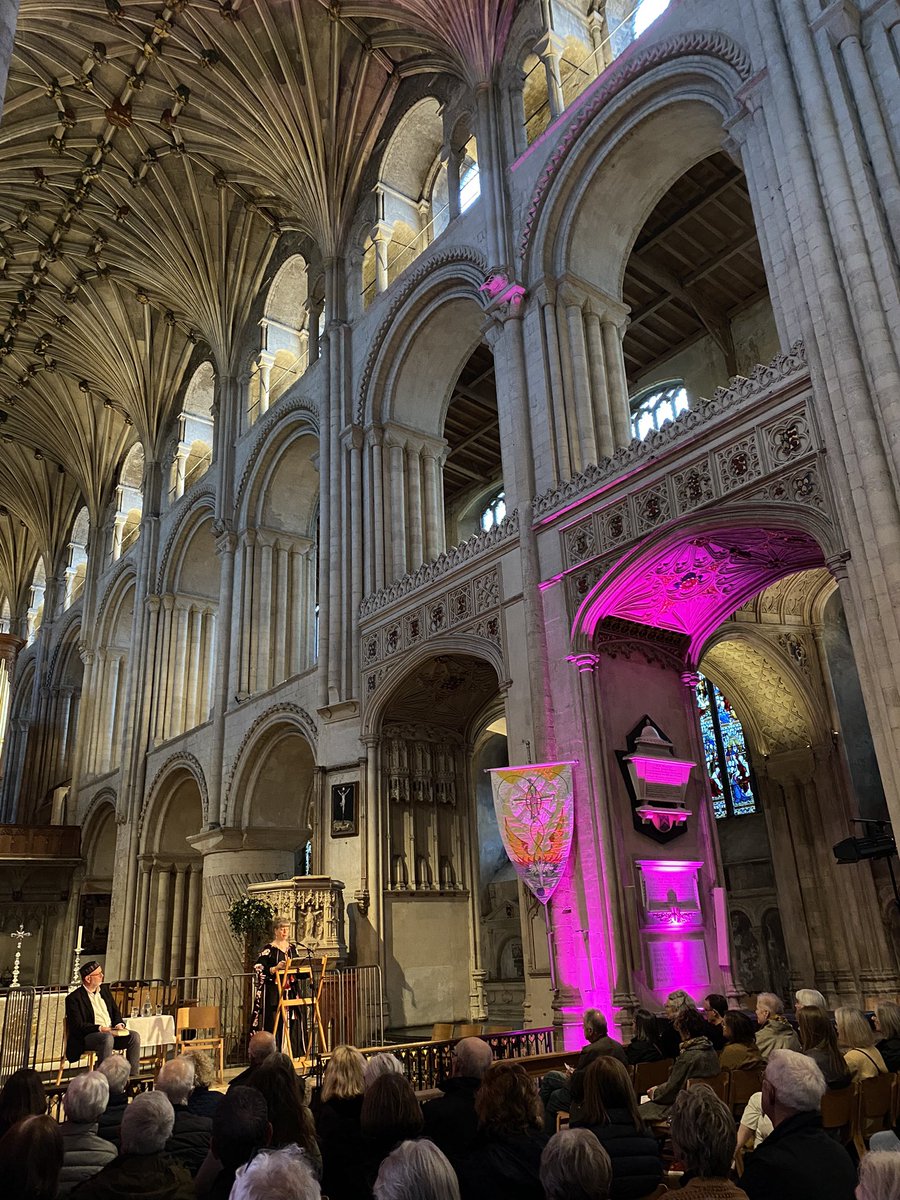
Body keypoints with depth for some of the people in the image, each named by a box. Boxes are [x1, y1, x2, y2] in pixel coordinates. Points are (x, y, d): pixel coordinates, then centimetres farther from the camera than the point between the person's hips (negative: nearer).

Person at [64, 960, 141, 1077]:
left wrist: (119, 1024, -1)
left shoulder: (104, 989, 16)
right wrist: (100, 1028, -23)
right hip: (86, 1037, -6)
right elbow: (77, 1026, -13)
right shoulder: (74, 998, -6)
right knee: (107, 1038, -37)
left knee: (134, 1036, -18)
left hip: (111, 1032, 6)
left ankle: (134, 1077, -15)